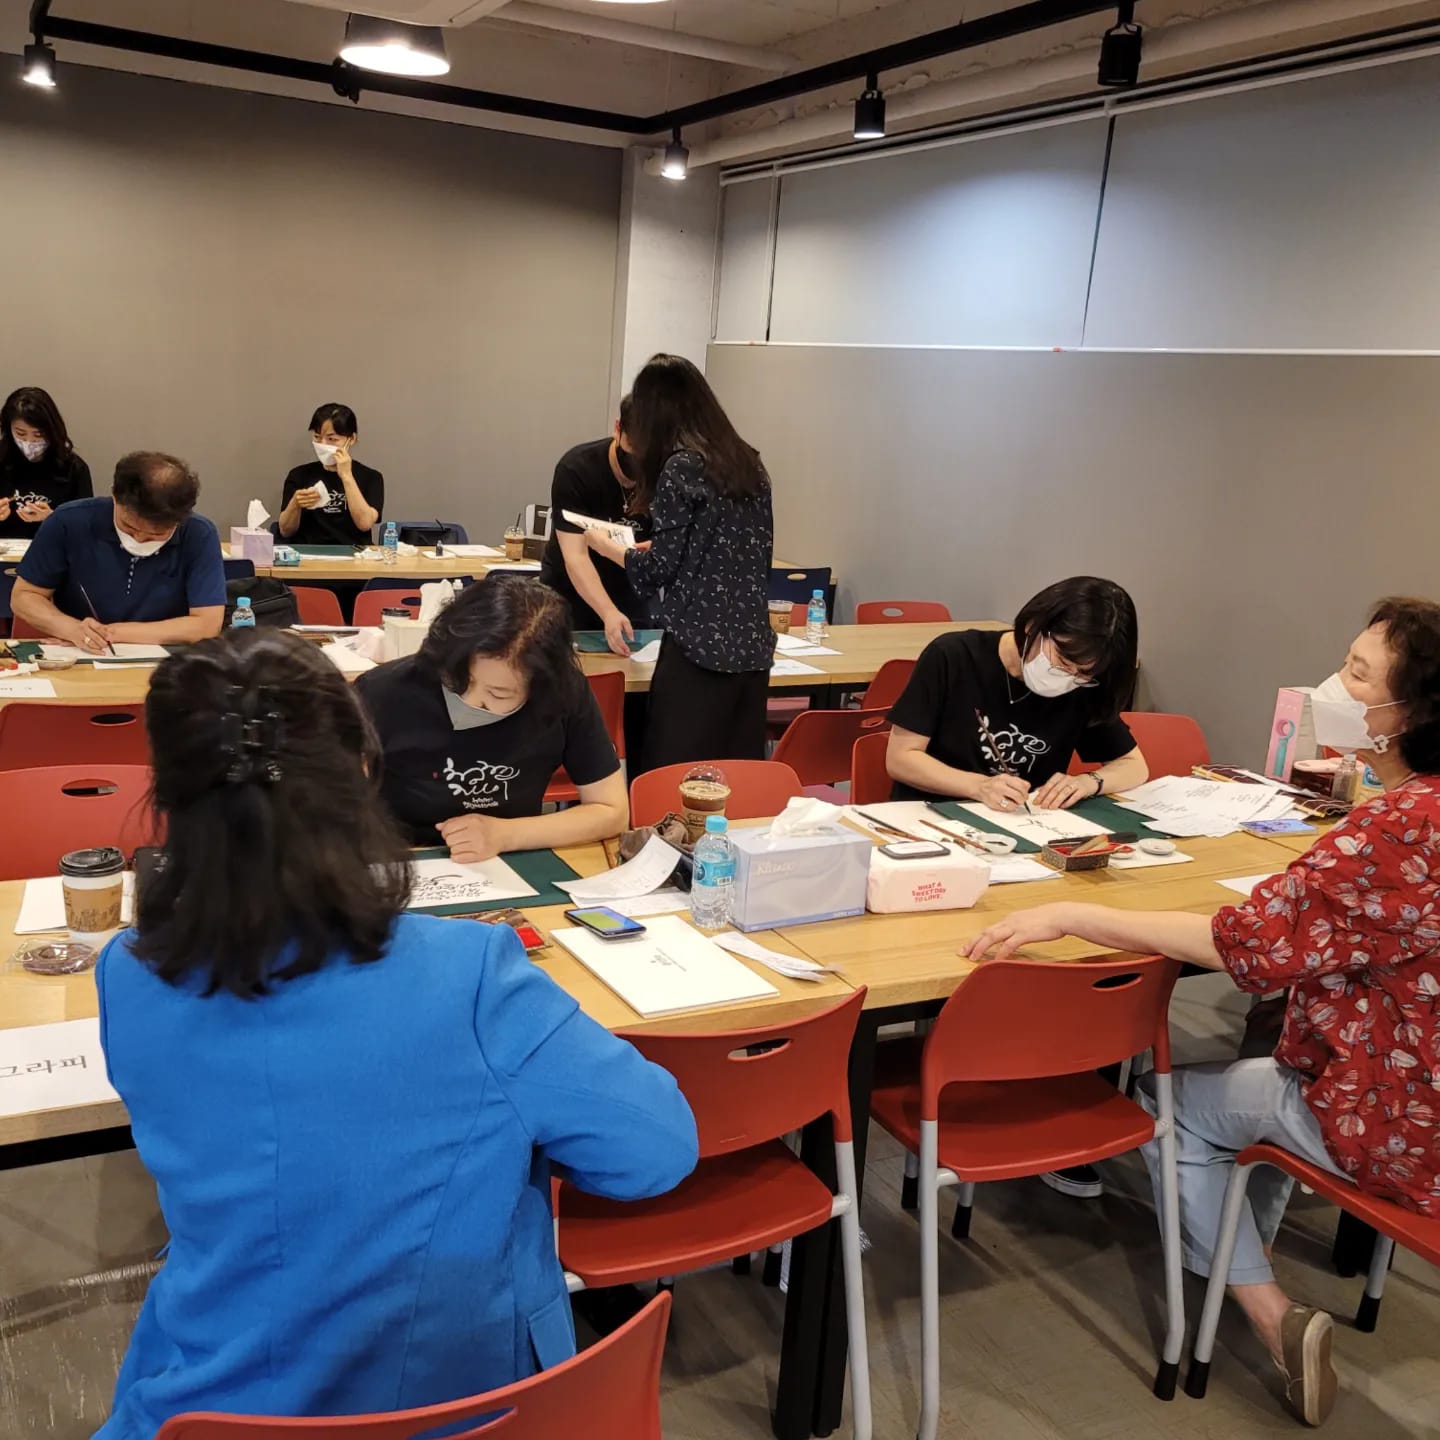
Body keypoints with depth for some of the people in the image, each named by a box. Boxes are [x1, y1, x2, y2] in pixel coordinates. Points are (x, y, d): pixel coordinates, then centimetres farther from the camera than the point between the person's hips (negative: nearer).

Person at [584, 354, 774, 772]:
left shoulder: (681, 466, -10)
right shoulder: (748, 462, 11)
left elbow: (663, 566, -9)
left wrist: (608, 546, 9)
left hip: (699, 646, -7)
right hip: (752, 646, 7)